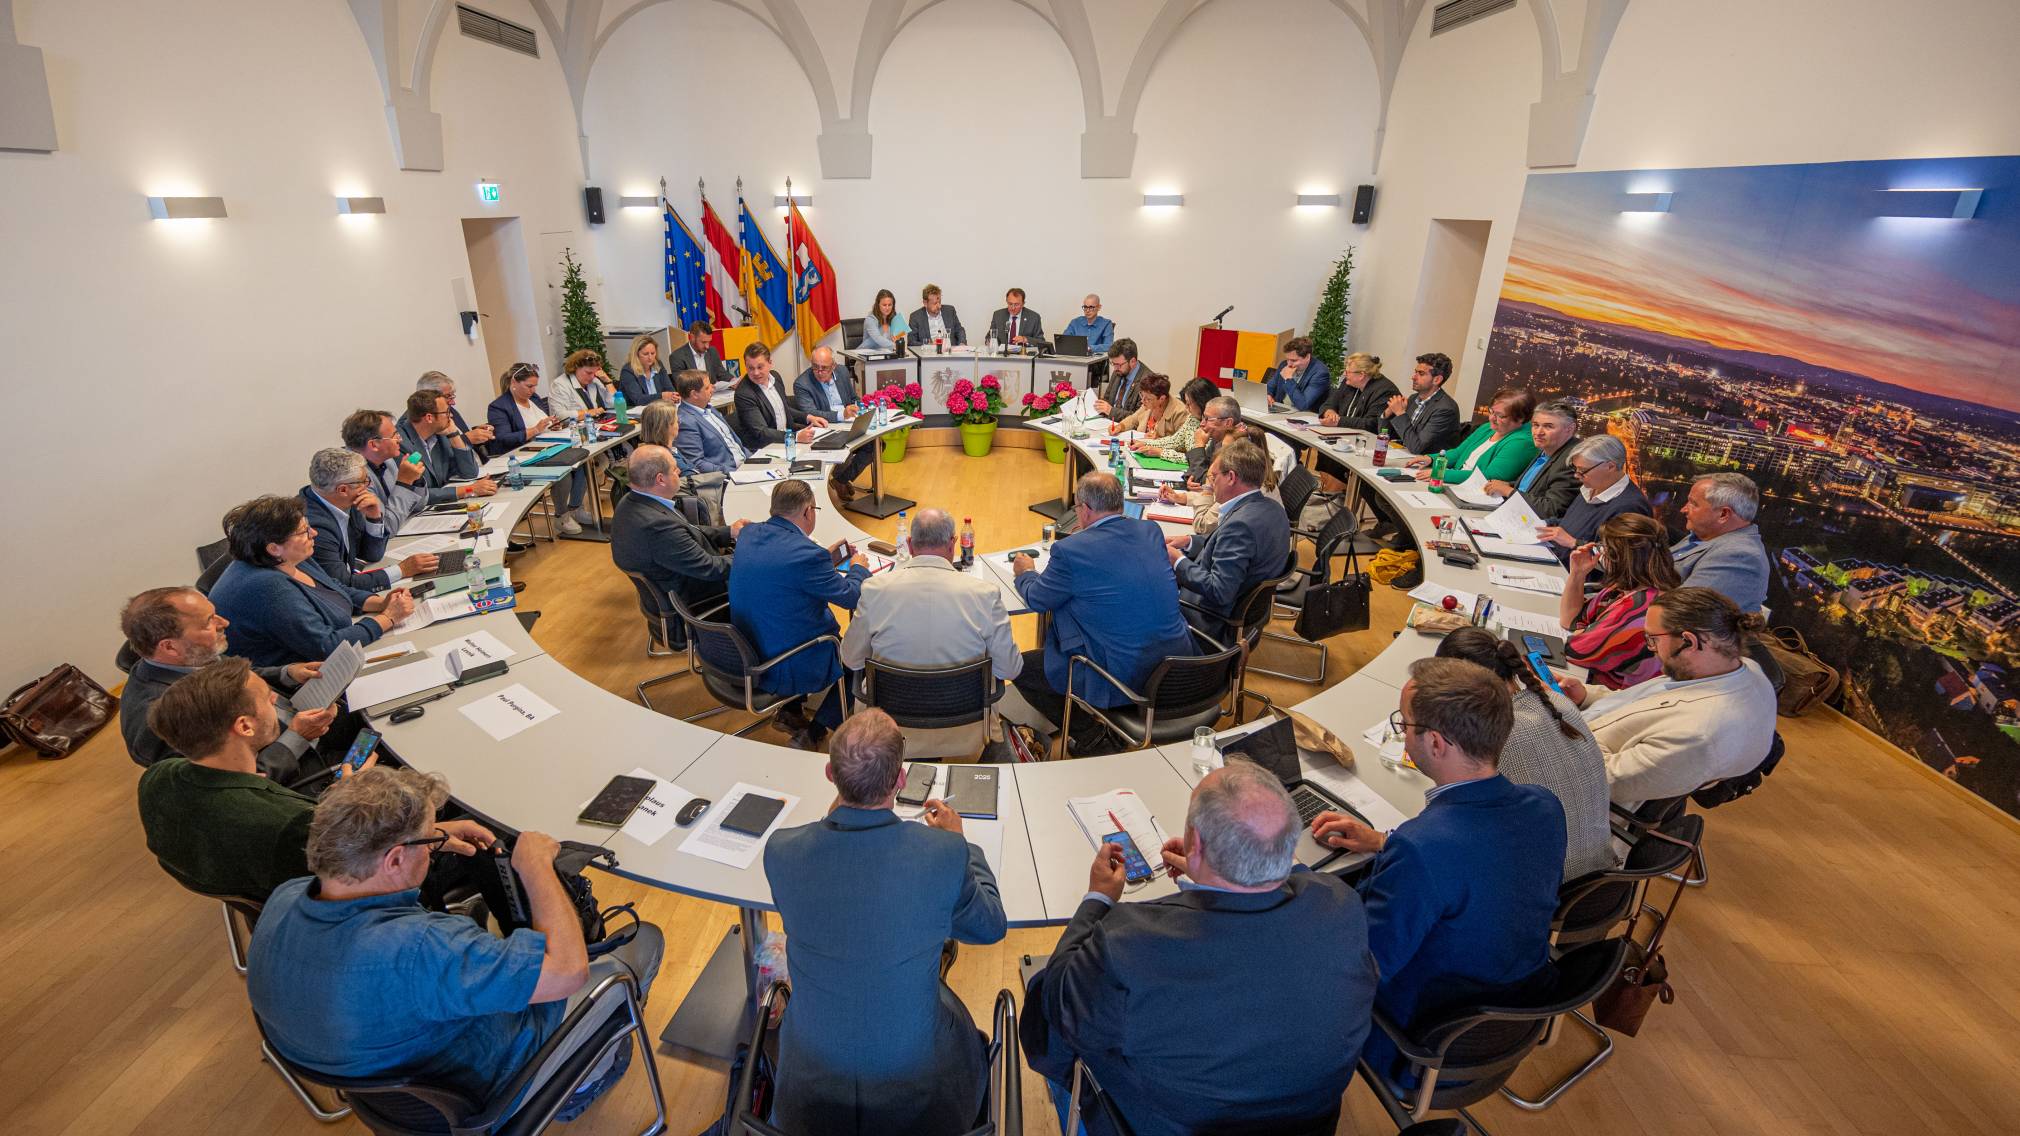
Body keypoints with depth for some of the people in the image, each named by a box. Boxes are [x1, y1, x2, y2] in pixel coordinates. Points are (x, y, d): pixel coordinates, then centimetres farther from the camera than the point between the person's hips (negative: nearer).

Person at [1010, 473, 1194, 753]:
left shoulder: (1070, 550, -16)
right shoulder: (1151, 531, 0)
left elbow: (1038, 600, 1)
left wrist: (1025, 573, 22)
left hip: (1125, 678, -7)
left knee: (1021, 667, 8)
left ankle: (1091, 737, 14)